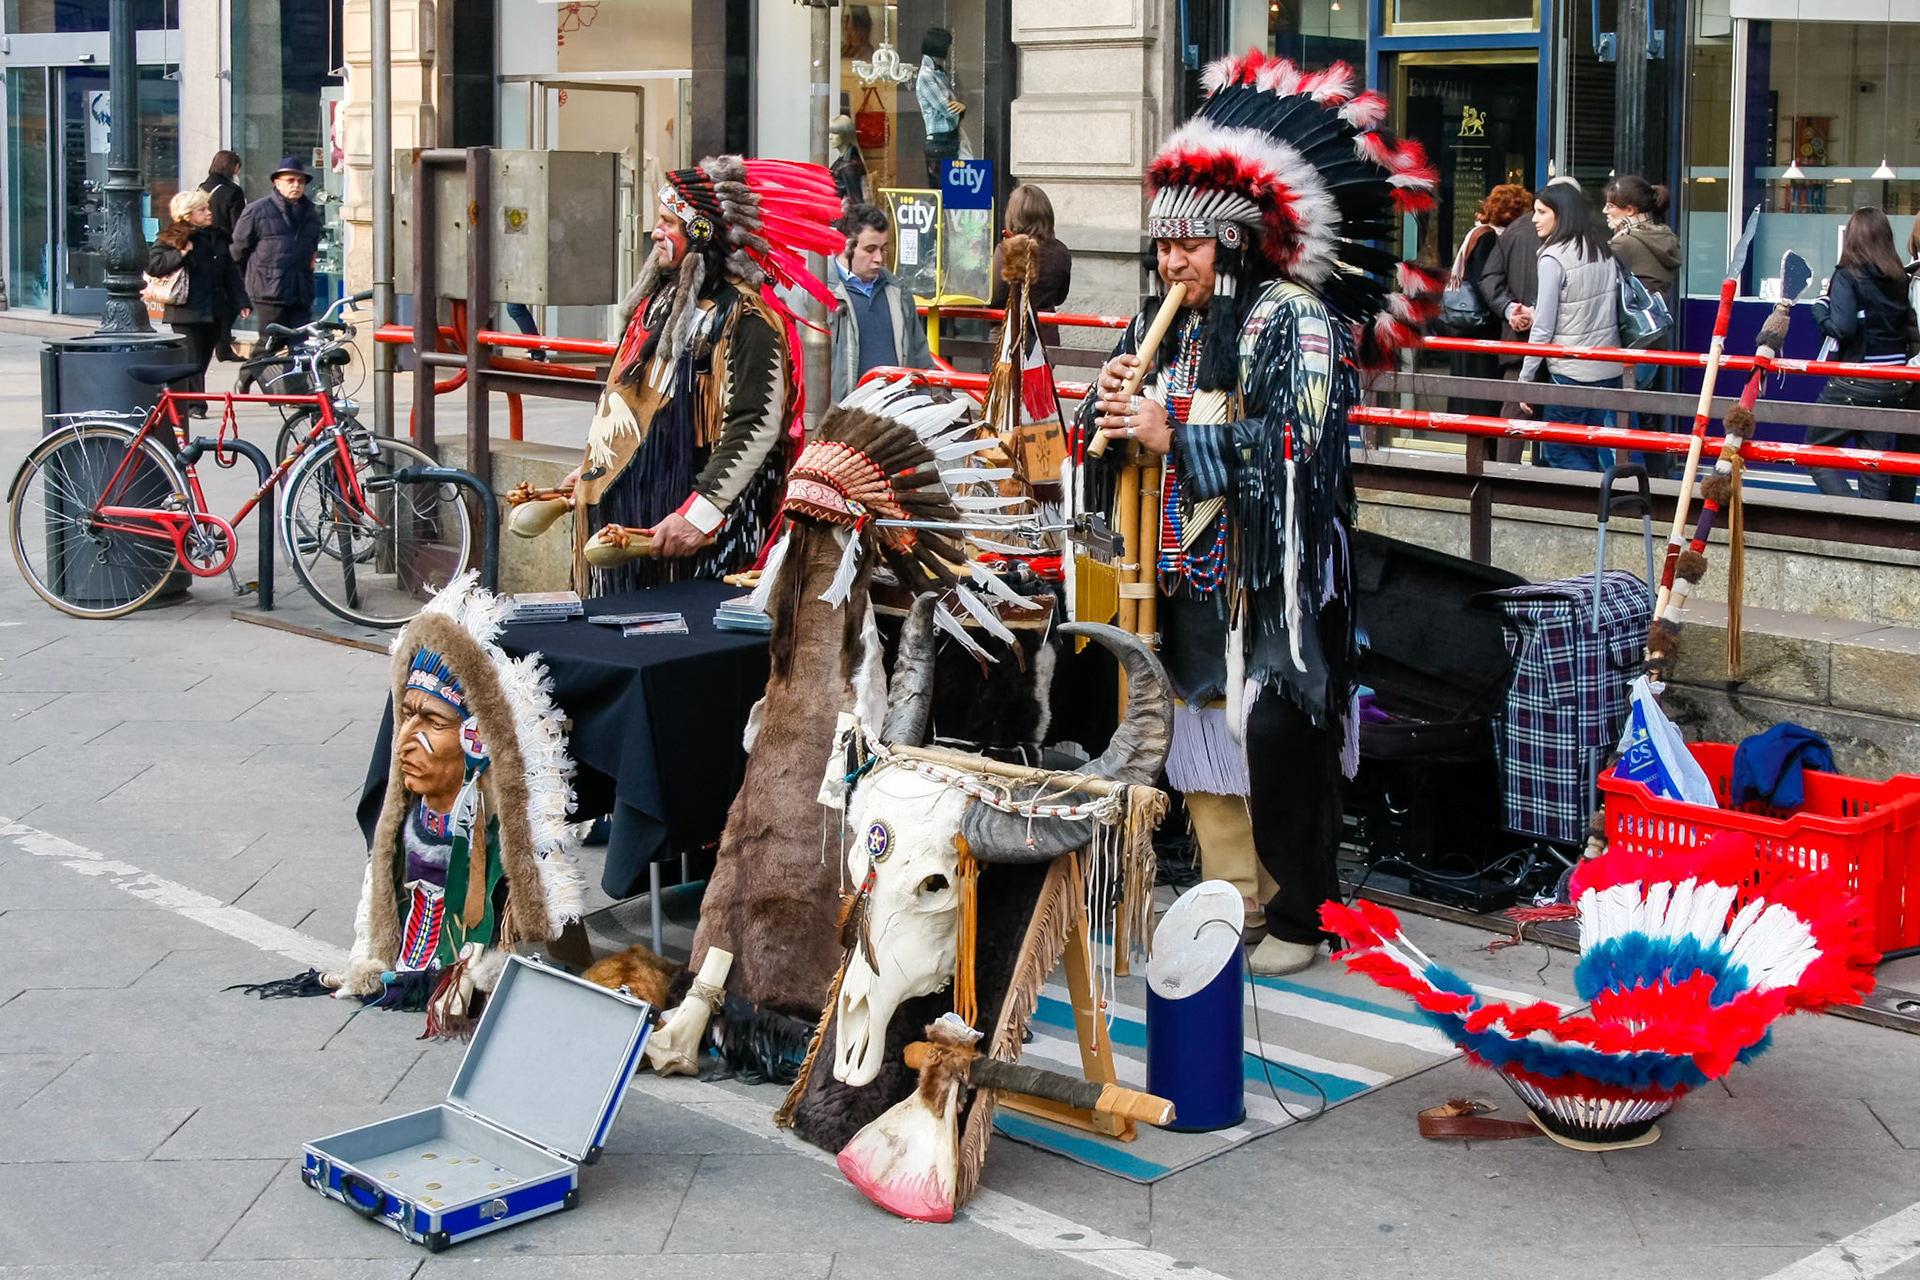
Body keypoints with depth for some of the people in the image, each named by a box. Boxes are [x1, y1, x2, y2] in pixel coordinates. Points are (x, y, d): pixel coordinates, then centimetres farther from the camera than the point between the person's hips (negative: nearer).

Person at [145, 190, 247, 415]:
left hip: (213, 312, 6)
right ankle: (194, 404, -4)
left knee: (202, 360, 8)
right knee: (191, 360, -8)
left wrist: (240, 302, 14)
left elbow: (230, 275, 19)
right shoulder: (171, 239, -2)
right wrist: (181, 254, -19)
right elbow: (154, 265, -12)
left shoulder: (216, 238, 16)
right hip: (187, 312, -6)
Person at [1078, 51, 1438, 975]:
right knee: (1199, 736, 10)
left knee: (1275, 742, -6)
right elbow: (1102, 448, 15)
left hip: (1270, 585, -7)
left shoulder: (1295, 324, -9)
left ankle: (1297, 915, 8)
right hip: (1184, 579, 7)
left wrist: (1175, 437, -23)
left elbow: (1295, 444, -22)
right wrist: (1108, 405, -8)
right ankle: (1225, 898, 23)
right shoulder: (1159, 328, 12)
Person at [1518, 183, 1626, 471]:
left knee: (1558, 452, 2)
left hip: (1571, 372, -7)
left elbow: (1544, 327, -14)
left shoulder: (1553, 258, -14)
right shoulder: (1604, 252, 8)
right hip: (1609, 370, 7)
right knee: (1588, 452, 15)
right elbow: (1615, 312, 14)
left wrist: (1526, 378, -6)